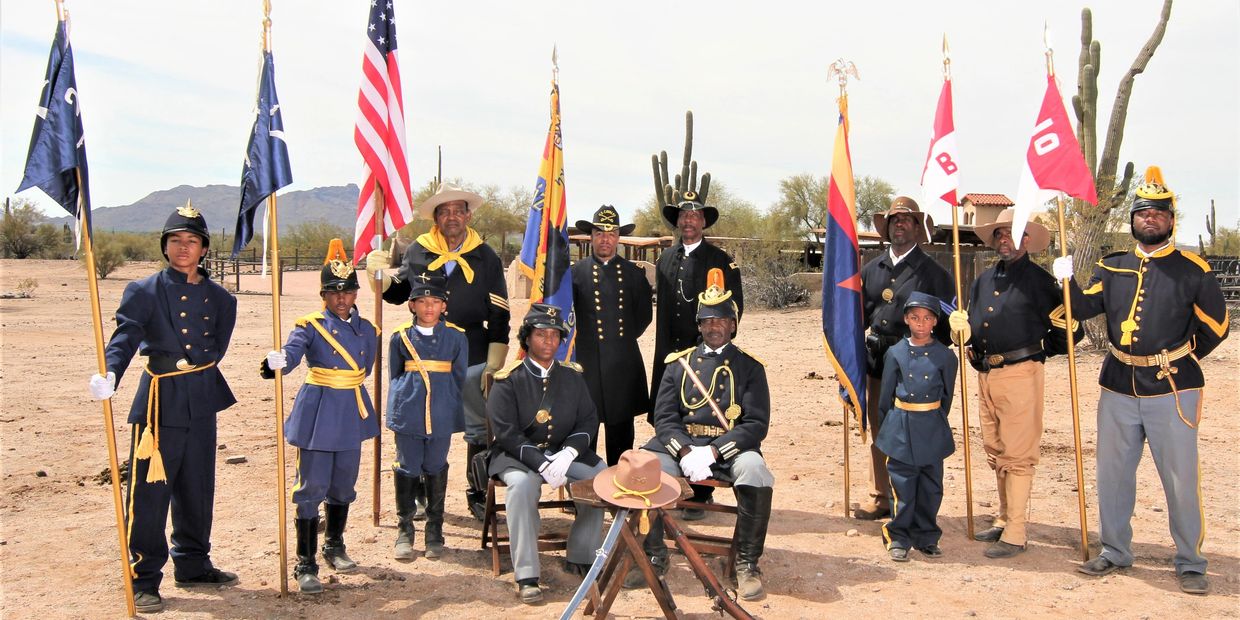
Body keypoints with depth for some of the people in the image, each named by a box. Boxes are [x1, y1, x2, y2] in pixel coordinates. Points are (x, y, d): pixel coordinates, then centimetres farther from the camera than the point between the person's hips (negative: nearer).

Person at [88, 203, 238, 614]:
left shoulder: (220, 298, 9)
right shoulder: (144, 291, -3)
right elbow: (126, 337, -16)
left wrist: (194, 364, -4)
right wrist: (109, 375, -32)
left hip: (202, 402, 5)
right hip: (160, 401, -4)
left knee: (198, 488, 14)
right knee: (150, 491, -2)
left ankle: (193, 566, 29)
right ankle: (144, 580, 8)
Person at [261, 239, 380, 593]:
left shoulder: (366, 330, 7)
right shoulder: (309, 326, -7)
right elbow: (291, 353, -26)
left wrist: (351, 387, 11)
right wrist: (275, 364, -45)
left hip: (351, 416, 5)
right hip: (318, 415, -5)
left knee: (343, 486, 16)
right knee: (312, 488, -3)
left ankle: (334, 547, 36)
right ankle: (305, 565, 7)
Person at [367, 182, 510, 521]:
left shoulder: (486, 258, 3)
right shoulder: (417, 252, 4)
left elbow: (498, 315, 2)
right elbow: (396, 293, 14)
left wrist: (493, 364, -3)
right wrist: (379, 272, -7)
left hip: (472, 357, -1)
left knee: (479, 430, 6)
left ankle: (478, 495, 20)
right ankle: (419, 496, 22)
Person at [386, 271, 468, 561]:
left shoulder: (456, 337, 2)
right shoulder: (401, 336, 3)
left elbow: (459, 376, 9)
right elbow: (395, 375, 10)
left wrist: (447, 404, 7)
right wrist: (398, 408, 6)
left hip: (442, 416, 0)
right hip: (407, 415, 0)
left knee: (436, 468, 7)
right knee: (407, 468, 5)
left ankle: (434, 531, 20)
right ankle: (404, 531, 18)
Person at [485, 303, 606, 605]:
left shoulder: (572, 377, 8)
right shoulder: (508, 380, -6)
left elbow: (588, 421, 5)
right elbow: (506, 432, -13)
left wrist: (567, 454, -15)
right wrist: (542, 463, -24)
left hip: (564, 452, 4)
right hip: (518, 454, -4)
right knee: (522, 484, -35)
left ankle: (580, 558, -5)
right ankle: (526, 575, -28)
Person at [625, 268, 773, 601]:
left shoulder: (750, 367, 6)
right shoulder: (679, 363, 12)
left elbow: (757, 424, -3)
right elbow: (664, 417, 3)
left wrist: (713, 452, -17)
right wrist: (685, 453, -17)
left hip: (730, 448, -2)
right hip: (679, 445, 2)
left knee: (755, 472, -34)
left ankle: (747, 564, -12)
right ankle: (654, 557, -3)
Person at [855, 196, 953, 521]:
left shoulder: (932, 272, -1)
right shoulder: (872, 269, 13)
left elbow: (947, 322, -2)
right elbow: (860, 312, 18)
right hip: (876, 361, 5)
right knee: (878, 433, 12)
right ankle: (880, 497, 23)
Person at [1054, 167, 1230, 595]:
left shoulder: (1192, 269, -1)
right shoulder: (1112, 266, 9)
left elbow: (1216, 326, 5)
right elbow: (1083, 308, 2)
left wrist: (1180, 360, 5)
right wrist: (1066, 282, -15)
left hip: (1172, 391, -3)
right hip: (1118, 388, 4)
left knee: (1181, 479, 1)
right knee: (1112, 474, 11)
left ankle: (1190, 563, 16)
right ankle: (1115, 552, 26)